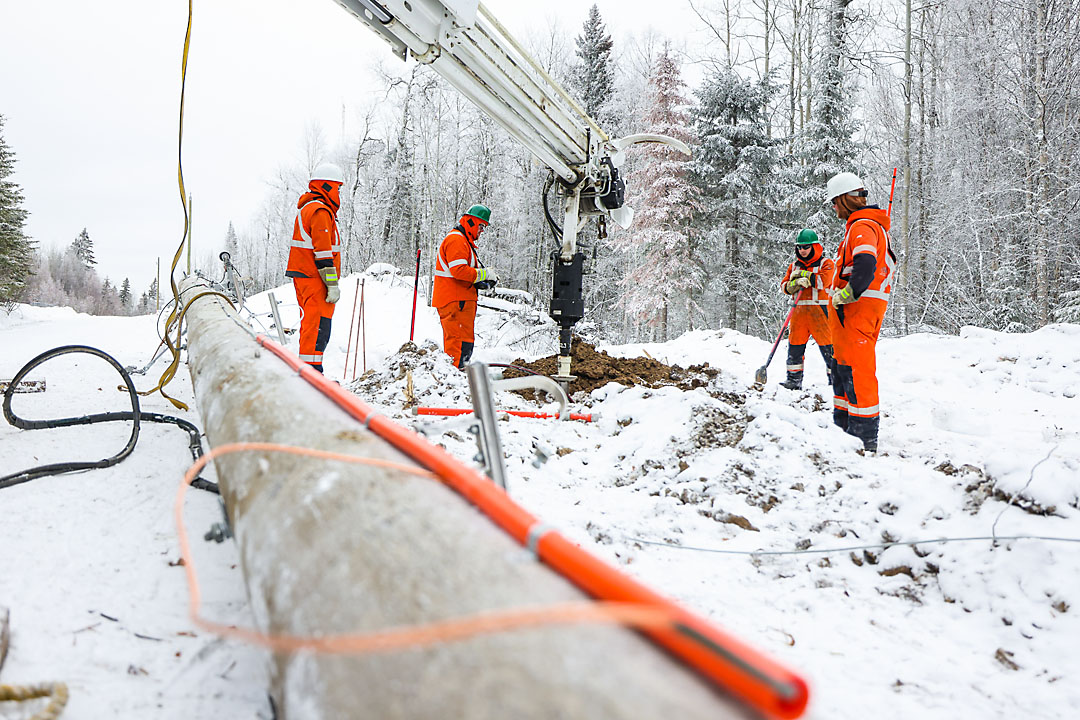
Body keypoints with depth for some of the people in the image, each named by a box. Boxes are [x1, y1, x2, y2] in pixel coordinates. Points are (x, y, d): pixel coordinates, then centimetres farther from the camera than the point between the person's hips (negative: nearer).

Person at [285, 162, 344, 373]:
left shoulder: (307, 208, 22)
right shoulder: (321, 211, -12)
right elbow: (323, 252, -19)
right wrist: (332, 284, -19)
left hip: (303, 277, 11)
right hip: (314, 278, -11)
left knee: (311, 324, 14)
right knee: (318, 326, -11)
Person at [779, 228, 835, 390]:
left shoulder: (825, 263, 3)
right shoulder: (794, 266, 18)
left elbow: (824, 280, -14)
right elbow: (784, 285, 9)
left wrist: (803, 276, -13)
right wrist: (794, 284, -12)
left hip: (819, 310, -5)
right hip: (799, 310, 5)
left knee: (827, 345, -5)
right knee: (795, 345, 4)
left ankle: (835, 378, 4)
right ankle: (794, 379, 12)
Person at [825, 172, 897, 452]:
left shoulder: (862, 226, -13)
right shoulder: (873, 223, 21)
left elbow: (865, 266, -29)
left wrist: (845, 295, -23)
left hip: (857, 307, -11)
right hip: (854, 308, 11)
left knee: (856, 369, -9)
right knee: (843, 366, 18)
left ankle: (865, 438, -6)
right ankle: (844, 426, 28)